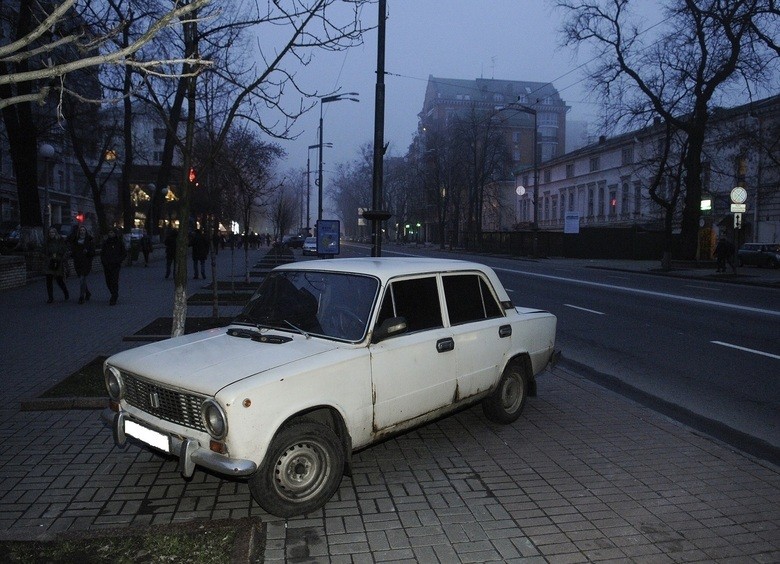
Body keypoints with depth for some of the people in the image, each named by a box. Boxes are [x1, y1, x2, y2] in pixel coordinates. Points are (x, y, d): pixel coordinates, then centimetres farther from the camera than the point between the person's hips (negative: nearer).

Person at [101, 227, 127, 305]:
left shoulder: (119, 242, 1)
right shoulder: (105, 242, 11)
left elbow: (124, 253, 4)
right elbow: (102, 253, 19)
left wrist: (118, 260, -8)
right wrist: (103, 260, 3)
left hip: (115, 266, -4)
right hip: (106, 265, 4)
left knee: (114, 281, -10)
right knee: (108, 281, 6)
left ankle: (113, 300, -6)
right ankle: (115, 295, 27)